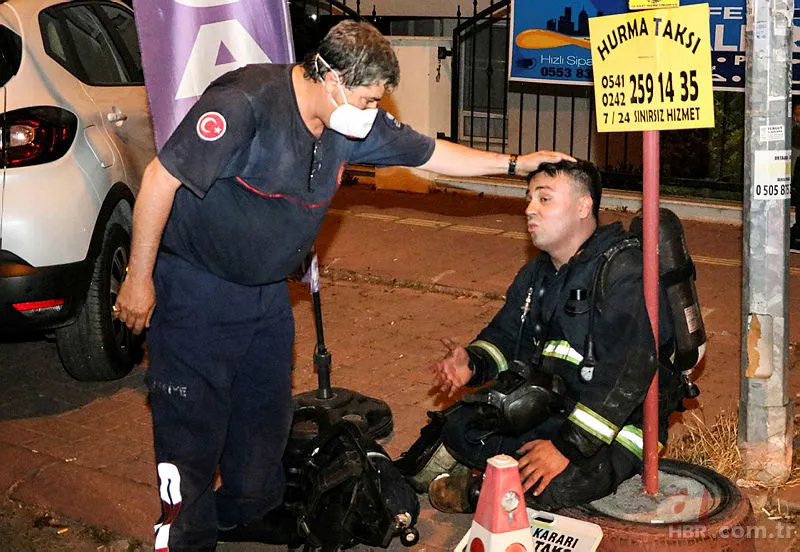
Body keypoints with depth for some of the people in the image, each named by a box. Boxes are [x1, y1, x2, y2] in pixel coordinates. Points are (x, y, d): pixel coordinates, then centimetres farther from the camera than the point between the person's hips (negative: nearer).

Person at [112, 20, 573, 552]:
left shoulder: (355, 123, -1)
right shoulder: (246, 101, -26)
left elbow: (429, 152, 13)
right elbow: (162, 177, -24)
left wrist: (518, 163, 14)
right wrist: (139, 279, -19)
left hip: (266, 290, 8)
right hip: (195, 288, -8)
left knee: (266, 412, 16)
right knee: (192, 425, -4)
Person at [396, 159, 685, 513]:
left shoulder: (624, 273, -21)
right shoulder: (538, 273, 10)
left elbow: (627, 374, -29)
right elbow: (505, 335, 17)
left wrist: (568, 445, -30)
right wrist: (472, 364, -8)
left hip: (617, 427, -8)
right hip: (550, 404, 8)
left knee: (541, 487, -30)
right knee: (459, 426, -9)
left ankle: (474, 492, -5)